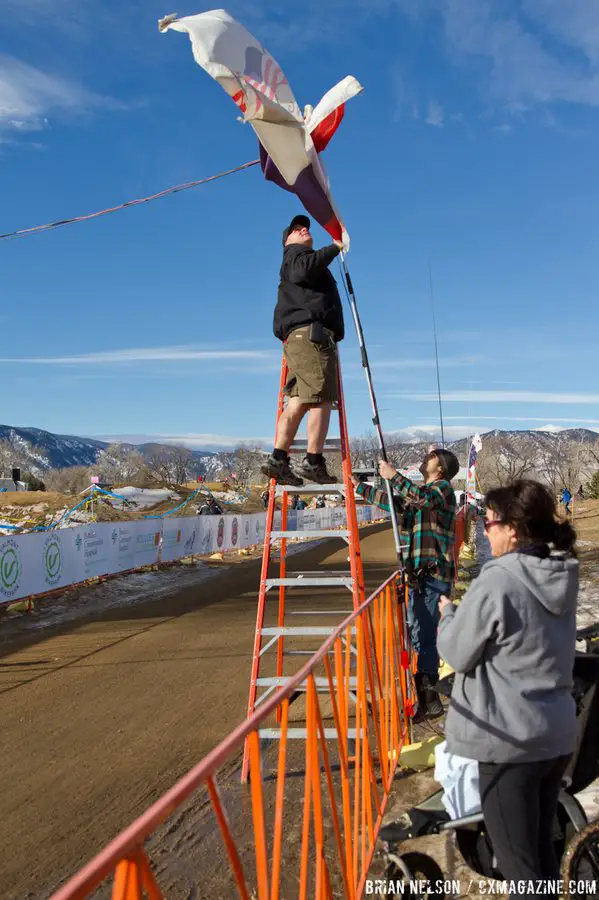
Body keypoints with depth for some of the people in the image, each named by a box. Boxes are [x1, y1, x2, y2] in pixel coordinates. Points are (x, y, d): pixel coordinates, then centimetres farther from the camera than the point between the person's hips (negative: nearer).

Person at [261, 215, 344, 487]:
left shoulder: (308, 259, 38)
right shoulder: (295, 254, 10)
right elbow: (303, 270, -14)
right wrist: (333, 248, -8)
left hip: (301, 336, 9)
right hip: (309, 332, -9)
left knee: (300, 400, -1)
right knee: (321, 398, -14)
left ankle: (278, 458, -7)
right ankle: (314, 462, -18)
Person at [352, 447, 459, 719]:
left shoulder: (443, 487, -5)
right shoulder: (419, 492, 22)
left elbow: (422, 497, -26)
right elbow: (391, 501, 32)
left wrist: (393, 476, -19)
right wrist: (360, 487, 31)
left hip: (433, 574, -9)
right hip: (419, 573, 9)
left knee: (422, 636, -11)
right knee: (416, 634, 13)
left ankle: (429, 701, -6)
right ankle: (422, 696, 24)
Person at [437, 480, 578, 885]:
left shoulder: (497, 583, -22)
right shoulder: (562, 576, 1)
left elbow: (456, 653, -11)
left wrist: (449, 614, 6)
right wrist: (469, 611, 11)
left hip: (509, 740, -7)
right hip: (558, 734, 8)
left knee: (519, 861, 8)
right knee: (542, 848, 24)